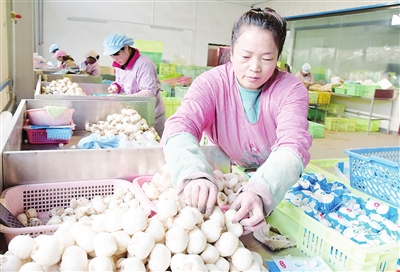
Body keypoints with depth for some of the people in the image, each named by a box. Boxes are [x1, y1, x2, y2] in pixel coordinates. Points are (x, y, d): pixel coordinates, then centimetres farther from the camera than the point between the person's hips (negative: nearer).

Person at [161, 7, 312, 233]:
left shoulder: (292, 90, -15)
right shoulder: (211, 83, -15)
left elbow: (293, 146, -29)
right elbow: (180, 127, -30)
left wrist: (260, 191, -48)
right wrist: (195, 175, -51)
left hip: (277, 184, 1)